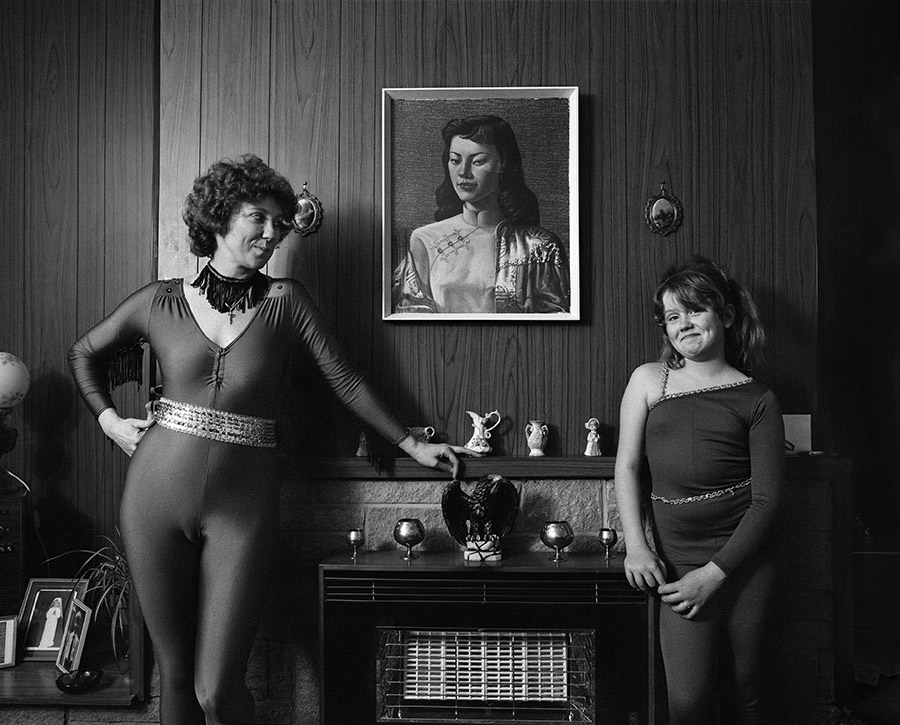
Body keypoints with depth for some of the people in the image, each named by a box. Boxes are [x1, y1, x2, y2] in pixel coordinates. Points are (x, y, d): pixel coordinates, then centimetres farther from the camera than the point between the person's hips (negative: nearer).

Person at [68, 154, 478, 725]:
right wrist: (109, 418, 9)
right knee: (174, 673, 12)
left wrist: (413, 446, 3)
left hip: (243, 506, -1)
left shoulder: (286, 302, 2)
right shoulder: (160, 302, 4)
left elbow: (345, 380, 3)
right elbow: (85, 353, 20)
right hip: (157, 497, 2)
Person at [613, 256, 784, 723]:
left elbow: (766, 498, -2)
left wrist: (715, 573, -10)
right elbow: (627, 465, 6)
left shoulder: (757, 400, 1)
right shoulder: (648, 380, 6)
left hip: (741, 562, 0)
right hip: (677, 560, 1)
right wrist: (635, 546, -6)